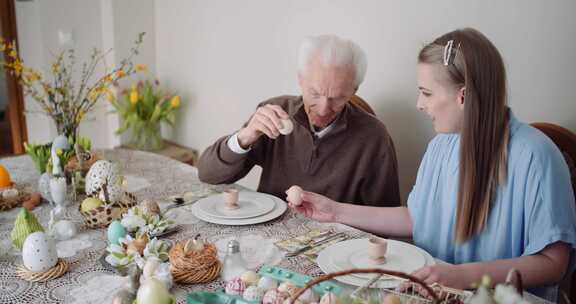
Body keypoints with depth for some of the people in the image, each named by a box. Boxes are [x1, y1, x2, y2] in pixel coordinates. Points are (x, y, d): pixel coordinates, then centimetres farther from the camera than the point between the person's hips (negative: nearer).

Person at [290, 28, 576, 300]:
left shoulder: (533, 155, -17)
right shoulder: (440, 145, 3)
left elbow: (552, 262, -15)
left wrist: (464, 275, -26)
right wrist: (337, 212, 8)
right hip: (435, 290, 5)